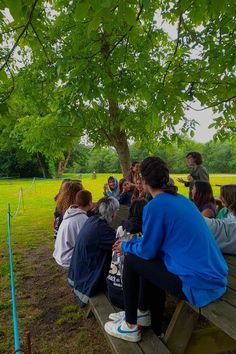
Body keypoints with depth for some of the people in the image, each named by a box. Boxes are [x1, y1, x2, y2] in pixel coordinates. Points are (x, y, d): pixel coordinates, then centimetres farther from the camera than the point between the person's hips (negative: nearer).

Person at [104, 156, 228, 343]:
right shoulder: (180, 198, 9)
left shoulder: (155, 205, -17)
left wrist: (125, 247, 11)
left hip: (198, 284, -8)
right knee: (151, 260, 23)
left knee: (131, 260, 3)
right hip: (214, 276, 8)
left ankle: (130, 327, 19)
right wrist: (130, 243, 20)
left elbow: (147, 251, -8)